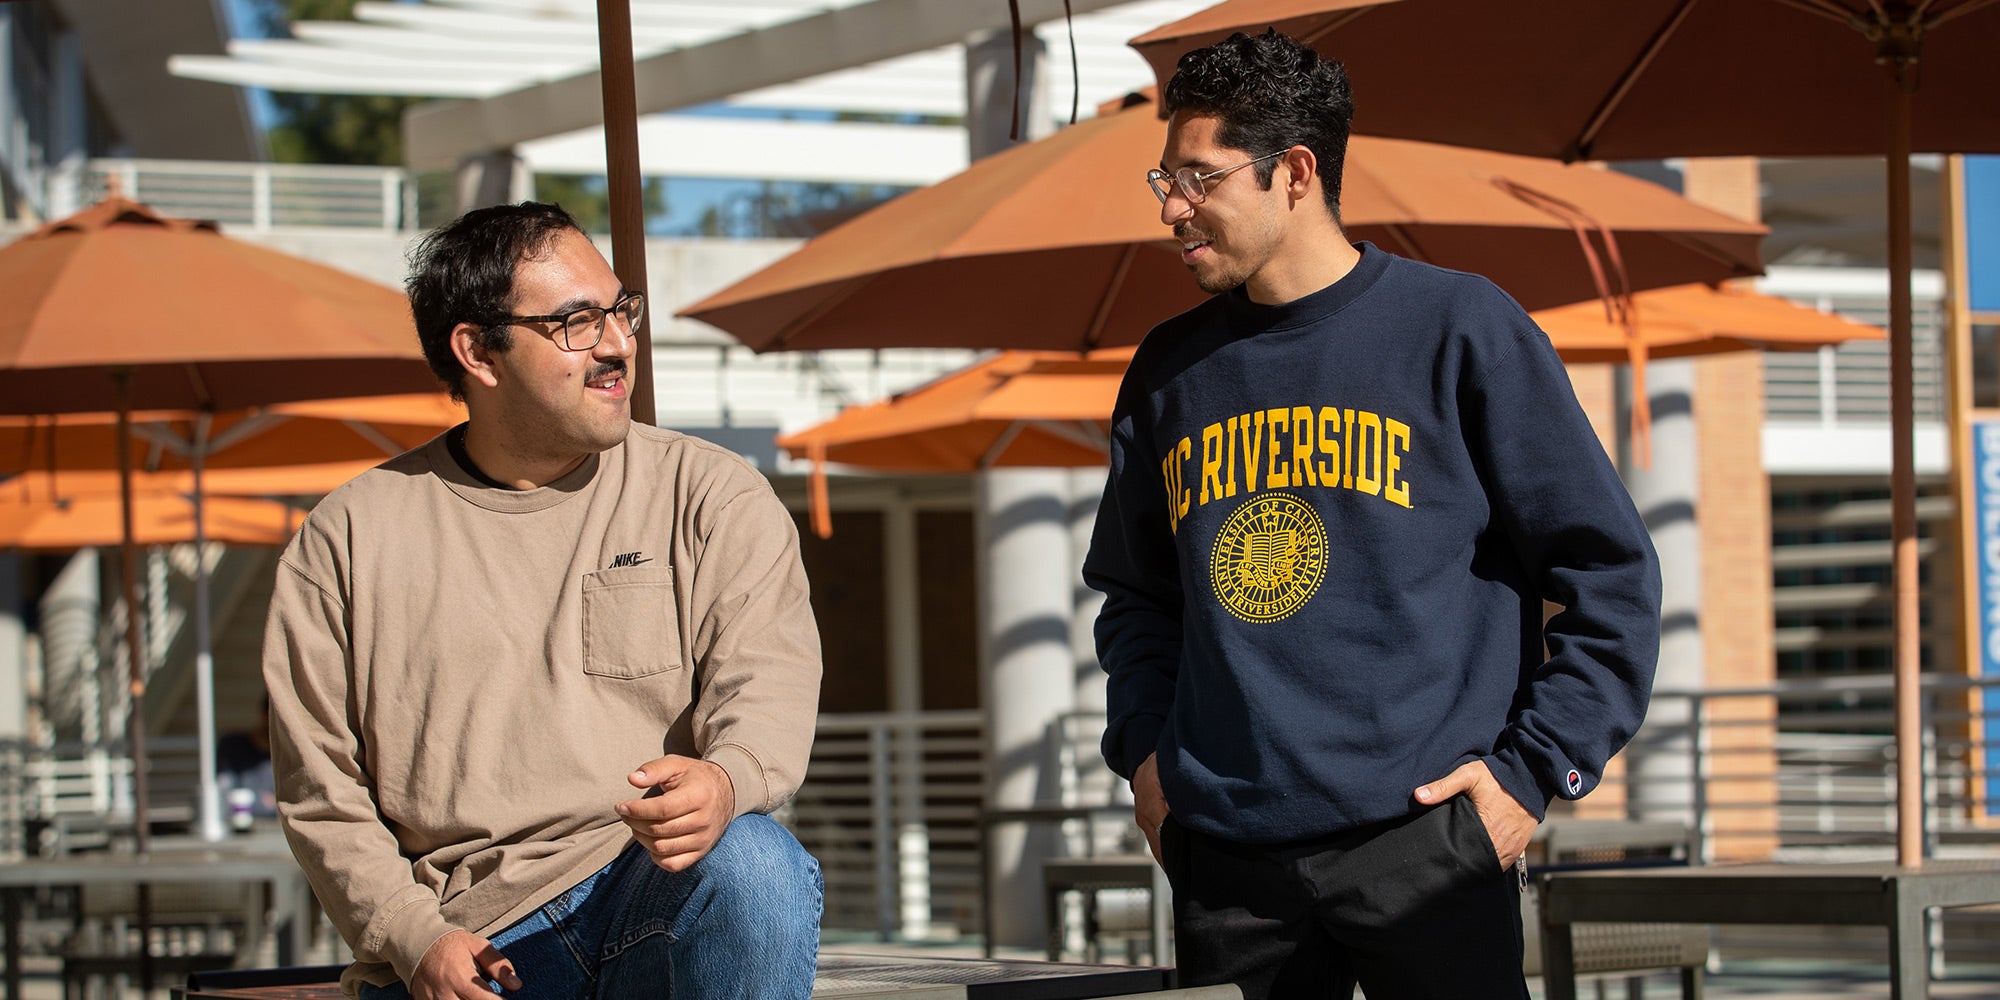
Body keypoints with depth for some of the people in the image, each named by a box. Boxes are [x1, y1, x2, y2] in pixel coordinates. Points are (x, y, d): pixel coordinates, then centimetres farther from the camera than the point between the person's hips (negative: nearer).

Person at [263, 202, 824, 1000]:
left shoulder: (712, 495, 10)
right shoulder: (350, 538, 11)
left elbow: (769, 681, -4)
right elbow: (320, 789, 10)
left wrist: (724, 782, -27)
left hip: (661, 899, 1)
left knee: (753, 866, -31)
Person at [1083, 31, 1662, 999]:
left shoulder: (1460, 329, 0)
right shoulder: (1169, 370, 14)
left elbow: (1610, 574, 0)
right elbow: (1136, 594, 26)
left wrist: (1533, 768, -6)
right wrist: (1143, 748, 9)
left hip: (1423, 838, -4)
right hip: (1225, 859, 4)